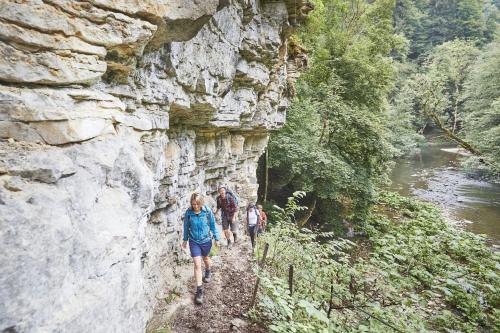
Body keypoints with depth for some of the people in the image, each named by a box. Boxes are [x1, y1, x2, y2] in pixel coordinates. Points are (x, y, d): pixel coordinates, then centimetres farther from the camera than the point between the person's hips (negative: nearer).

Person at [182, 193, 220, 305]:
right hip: (194, 242, 0)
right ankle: (199, 290, 5)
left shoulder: (208, 211, -18)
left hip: (206, 240, 1)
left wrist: (216, 238, 2)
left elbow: (213, 225, -5)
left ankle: (208, 272, 57)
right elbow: (186, 227, 0)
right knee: (197, 265, -6)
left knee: (205, 258, 25)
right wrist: (185, 239, 9)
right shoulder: (188, 213, -16)